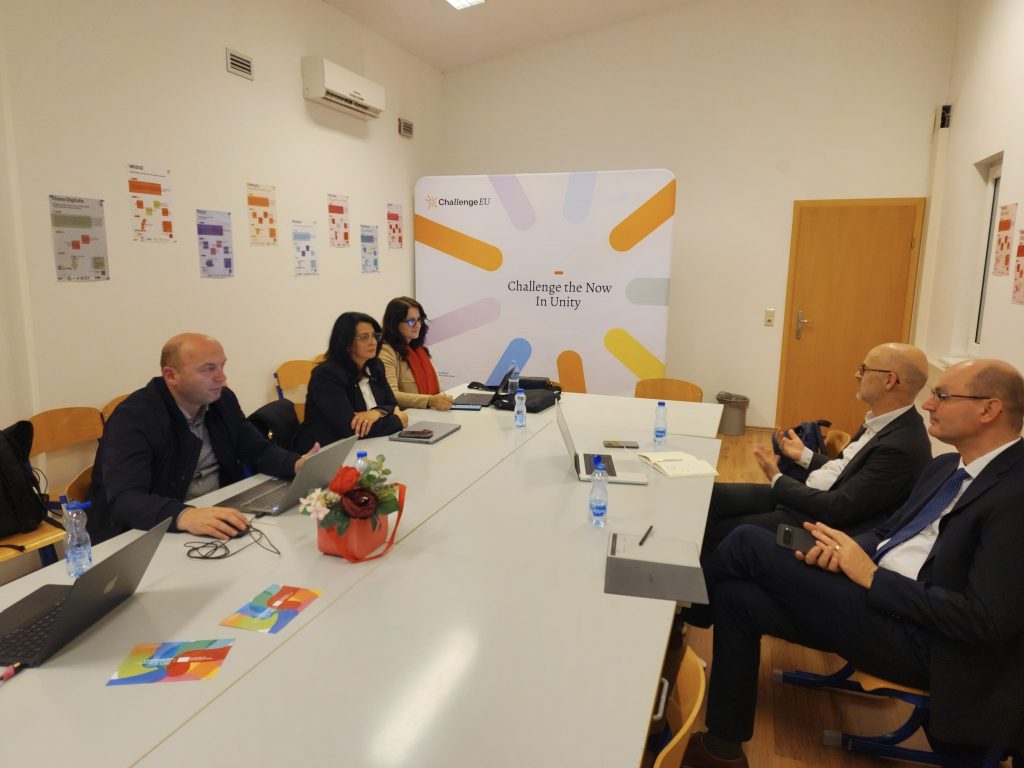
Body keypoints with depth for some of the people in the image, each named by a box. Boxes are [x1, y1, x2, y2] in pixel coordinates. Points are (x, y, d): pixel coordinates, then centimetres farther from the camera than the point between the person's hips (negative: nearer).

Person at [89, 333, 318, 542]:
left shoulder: (223, 400, 2)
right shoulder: (133, 418, -18)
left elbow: (259, 451, 6)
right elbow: (124, 499, -29)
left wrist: (298, 464, -15)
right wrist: (185, 516, -46)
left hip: (220, 521, 5)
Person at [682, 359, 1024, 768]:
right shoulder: (946, 467, 12)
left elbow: (986, 620, -23)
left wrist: (871, 575, -18)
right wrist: (846, 549, -6)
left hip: (918, 636, -9)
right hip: (873, 595, 9)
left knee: (749, 543, -13)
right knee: (736, 596, -3)